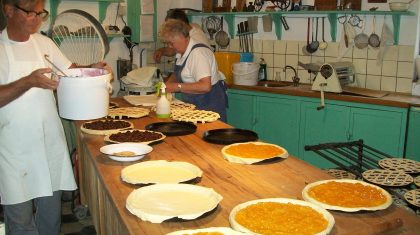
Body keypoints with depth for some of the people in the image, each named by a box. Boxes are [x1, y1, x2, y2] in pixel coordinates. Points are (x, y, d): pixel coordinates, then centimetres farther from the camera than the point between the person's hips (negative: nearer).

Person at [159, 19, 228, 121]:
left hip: (209, 105, -9)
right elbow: (177, 74, 23)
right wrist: (167, 85, 2)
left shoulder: (198, 53, -22)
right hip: (193, 104, 9)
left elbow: (205, 86, -31)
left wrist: (177, 87, -25)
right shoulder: (182, 53, 8)